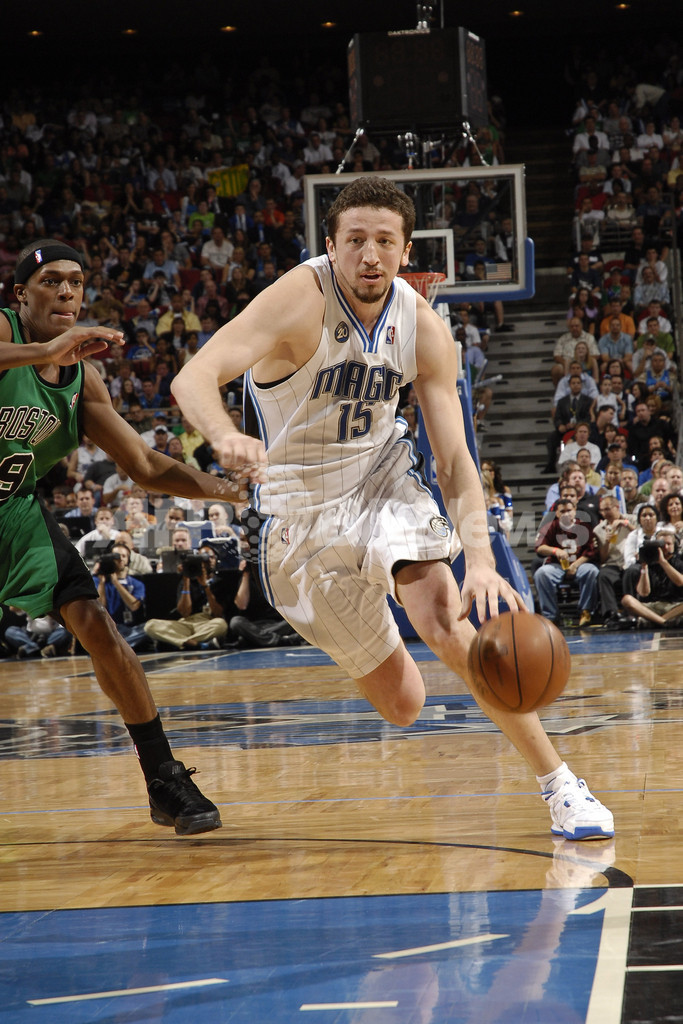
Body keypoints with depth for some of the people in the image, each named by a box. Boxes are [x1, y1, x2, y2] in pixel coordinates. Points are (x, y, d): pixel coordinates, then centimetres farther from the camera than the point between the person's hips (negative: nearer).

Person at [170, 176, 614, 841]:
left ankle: (559, 785, -13)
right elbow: (193, 376, -37)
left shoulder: (424, 329, -12)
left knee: (444, 624, -26)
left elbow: (454, 458, -12)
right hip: (301, 508, -2)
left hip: (381, 480, 2)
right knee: (402, 704, 1)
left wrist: (479, 558, -30)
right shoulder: (300, 300, -25)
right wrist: (226, 439, -60)